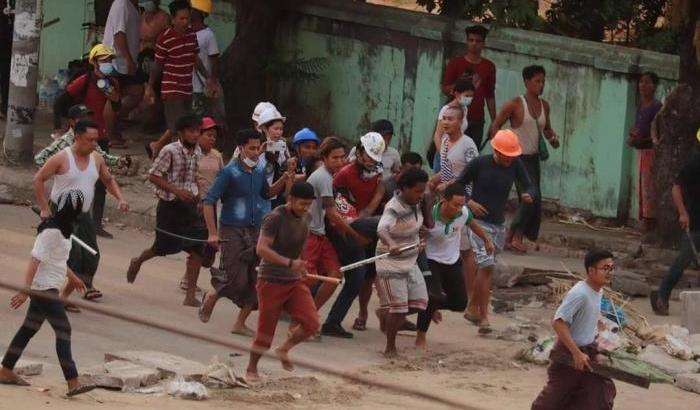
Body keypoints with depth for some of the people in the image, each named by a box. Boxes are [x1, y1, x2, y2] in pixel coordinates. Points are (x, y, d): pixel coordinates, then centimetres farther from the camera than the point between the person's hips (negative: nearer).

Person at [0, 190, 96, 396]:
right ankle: (73, 383, -15)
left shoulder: (61, 229, 9)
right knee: (63, 331, -11)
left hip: (46, 288, 10)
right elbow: (35, 261, -24)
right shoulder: (51, 232, -21)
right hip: (44, 288, -10)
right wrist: (25, 290, -26)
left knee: (29, 328, 16)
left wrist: (71, 277, 34)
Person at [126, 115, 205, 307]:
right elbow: (153, 176, -16)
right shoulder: (170, 151, -16)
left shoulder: (197, 152, 4)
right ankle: (137, 262, 44)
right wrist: (177, 191, -24)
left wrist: (196, 193, 6)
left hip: (189, 205, 5)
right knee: (163, 247, 9)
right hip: (170, 205, -5)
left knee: (197, 248, -7)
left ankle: (191, 295, -3)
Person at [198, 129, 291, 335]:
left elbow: (267, 193, 24)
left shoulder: (260, 170, 6)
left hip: (256, 231, 6)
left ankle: (240, 323, 12)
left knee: (255, 281, 0)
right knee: (236, 280, -9)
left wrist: (283, 181, 5)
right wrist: (213, 233, -16)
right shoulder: (230, 172, -12)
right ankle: (211, 297, 23)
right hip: (233, 232, -6)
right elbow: (209, 201, -12)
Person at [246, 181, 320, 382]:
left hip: (295, 281, 6)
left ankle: (284, 349, 17)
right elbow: (261, 249, -26)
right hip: (271, 281, -6)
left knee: (311, 323, -8)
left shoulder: (306, 218, 5)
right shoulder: (275, 218, -18)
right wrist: (289, 263, -34)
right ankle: (251, 369, 20)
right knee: (265, 329, 1)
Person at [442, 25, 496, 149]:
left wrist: (494, 121, 11)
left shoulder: (489, 67, 12)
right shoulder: (455, 63, 5)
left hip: (477, 120, 2)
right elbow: (445, 89, 4)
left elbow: (490, 96, 15)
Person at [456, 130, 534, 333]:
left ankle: (472, 308, 32)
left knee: (484, 269, 14)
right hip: (478, 222, -5)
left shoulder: (515, 165, -1)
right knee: (486, 266, -16)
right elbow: (458, 186, 0)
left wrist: (528, 195, -24)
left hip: (498, 224, 5)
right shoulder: (479, 164, -10)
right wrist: (469, 203, -16)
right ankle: (483, 317, -13)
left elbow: (528, 185, -1)